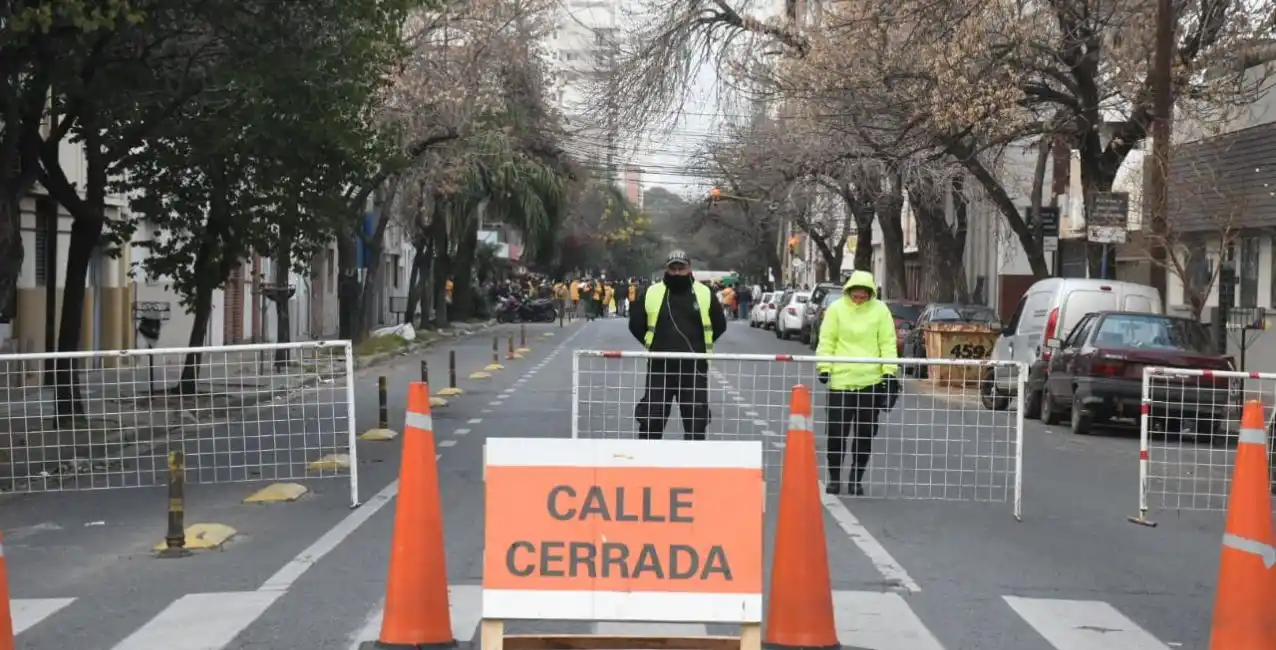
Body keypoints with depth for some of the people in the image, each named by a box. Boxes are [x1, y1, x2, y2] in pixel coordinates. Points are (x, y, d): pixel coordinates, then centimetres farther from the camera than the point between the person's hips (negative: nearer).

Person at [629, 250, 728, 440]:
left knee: (697, 419, 8)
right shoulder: (651, 294, -1)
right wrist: (654, 345, 7)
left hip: (694, 367, 0)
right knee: (651, 418, 4)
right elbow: (635, 324, 9)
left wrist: (700, 345, 7)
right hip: (659, 367, 0)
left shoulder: (705, 294, 0)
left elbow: (720, 325, 10)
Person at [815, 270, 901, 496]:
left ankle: (856, 479, 21)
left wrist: (889, 371, -4)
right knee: (836, 431, 1)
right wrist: (824, 367, -5)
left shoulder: (880, 310, 1)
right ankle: (834, 477, 17)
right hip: (841, 379, -1)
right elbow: (827, 341, 2)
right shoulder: (836, 308, 0)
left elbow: (887, 343, 3)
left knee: (865, 433, 8)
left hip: (871, 380, 1)